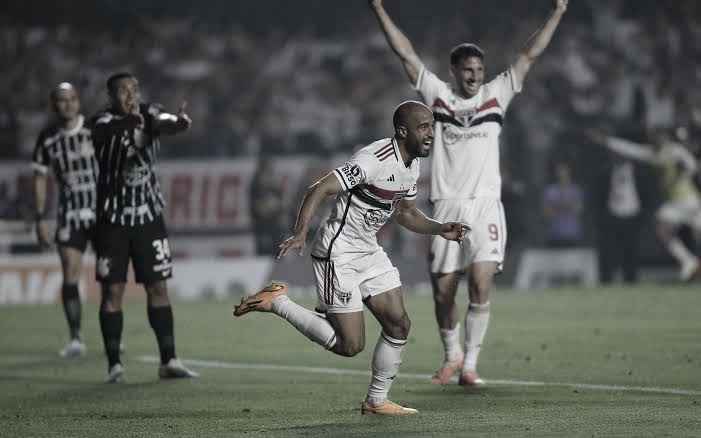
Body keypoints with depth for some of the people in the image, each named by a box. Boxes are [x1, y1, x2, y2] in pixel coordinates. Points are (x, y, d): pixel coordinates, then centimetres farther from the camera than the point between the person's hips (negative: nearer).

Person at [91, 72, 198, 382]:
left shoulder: (149, 114, -1)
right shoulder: (105, 122, -9)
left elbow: (164, 124, -22)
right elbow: (107, 131, -32)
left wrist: (179, 122, -46)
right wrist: (130, 119, -52)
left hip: (149, 215, 3)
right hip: (113, 218, -3)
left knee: (158, 287, 3)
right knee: (113, 291, -2)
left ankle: (169, 361, 8)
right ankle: (114, 364, 4)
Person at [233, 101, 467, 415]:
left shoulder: (412, 165, 6)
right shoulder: (373, 160, -24)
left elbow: (406, 213, 21)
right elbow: (318, 191, -28)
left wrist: (440, 230, 4)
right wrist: (300, 234, -40)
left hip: (369, 252, 9)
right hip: (338, 256, -9)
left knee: (398, 325, 3)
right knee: (350, 345, -7)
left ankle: (376, 401, 18)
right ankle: (276, 303, 5)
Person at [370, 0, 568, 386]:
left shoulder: (495, 95, 9)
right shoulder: (438, 95, 8)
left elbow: (529, 55, 10)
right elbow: (406, 54, 8)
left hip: (485, 206, 0)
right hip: (446, 208, 1)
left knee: (481, 285, -14)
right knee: (442, 292, 3)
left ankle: (470, 365, -6)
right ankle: (452, 356, 27)